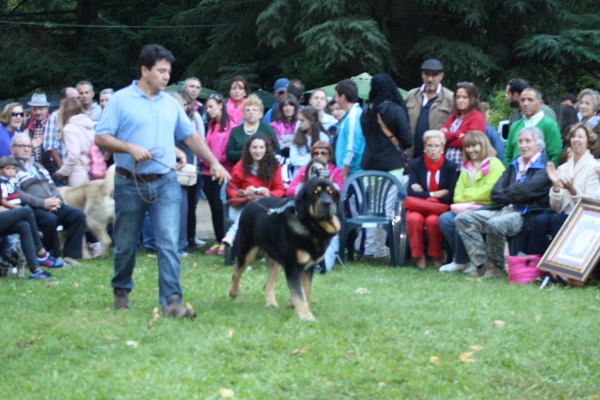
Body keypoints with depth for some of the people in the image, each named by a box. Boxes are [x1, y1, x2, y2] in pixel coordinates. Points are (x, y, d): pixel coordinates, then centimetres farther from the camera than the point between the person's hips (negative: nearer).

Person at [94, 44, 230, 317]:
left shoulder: (171, 103, 12)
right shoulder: (121, 100, -2)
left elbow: (191, 136, 17)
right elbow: (101, 138, -5)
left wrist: (214, 162, 7)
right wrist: (129, 147, -18)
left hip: (166, 182, 2)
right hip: (130, 183, -2)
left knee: (169, 242, -10)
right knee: (125, 244, 9)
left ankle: (171, 301, -13)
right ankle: (121, 291, 31)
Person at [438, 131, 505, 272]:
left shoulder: (494, 164, -1)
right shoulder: (466, 167, 21)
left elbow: (488, 192, -13)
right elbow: (458, 196, 11)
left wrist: (468, 194, -3)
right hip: (467, 209, 7)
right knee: (445, 218, -19)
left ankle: (461, 261, -14)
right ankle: (462, 258, -10)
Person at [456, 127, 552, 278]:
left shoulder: (544, 168, -1)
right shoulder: (514, 165, 22)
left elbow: (524, 191, -15)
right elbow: (496, 193, 11)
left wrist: (506, 193, 1)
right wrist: (513, 195, -7)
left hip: (525, 214, -8)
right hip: (502, 209, 8)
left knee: (495, 224, -37)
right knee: (463, 218, -10)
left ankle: (494, 267, -14)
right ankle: (482, 264, -15)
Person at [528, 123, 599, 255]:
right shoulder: (563, 168, 15)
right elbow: (556, 207, 10)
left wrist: (572, 190, -26)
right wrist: (556, 185, -7)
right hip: (564, 216, 5)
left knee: (557, 219, -33)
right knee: (540, 220, -26)